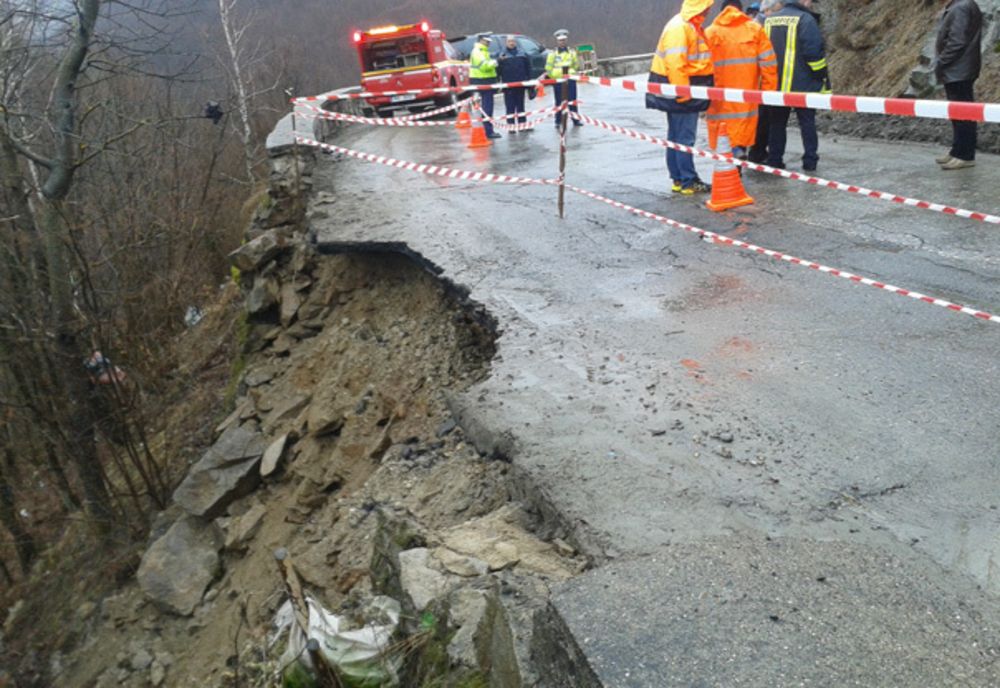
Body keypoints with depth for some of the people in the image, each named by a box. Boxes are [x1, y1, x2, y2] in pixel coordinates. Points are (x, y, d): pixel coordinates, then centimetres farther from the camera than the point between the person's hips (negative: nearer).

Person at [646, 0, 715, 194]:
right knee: (685, 137, -7)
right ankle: (688, 182, -3)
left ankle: (678, 179, 18)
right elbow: (675, 63, -23)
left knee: (676, 136, 12)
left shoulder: (692, 26, 16)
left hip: (686, 90, 10)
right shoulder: (679, 27, -16)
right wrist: (682, 93, -23)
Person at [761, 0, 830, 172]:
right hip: (802, 85, -5)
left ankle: (774, 160, 10)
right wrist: (823, 78, -5)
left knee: (777, 123, 11)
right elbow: (814, 52, -14)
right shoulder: (805, 19, -9)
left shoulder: (769, 20, 10)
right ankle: (810, 161, 6)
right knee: (807, 122, 5)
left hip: (775, 85, 5)